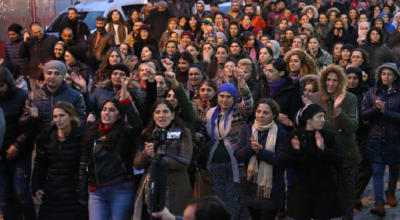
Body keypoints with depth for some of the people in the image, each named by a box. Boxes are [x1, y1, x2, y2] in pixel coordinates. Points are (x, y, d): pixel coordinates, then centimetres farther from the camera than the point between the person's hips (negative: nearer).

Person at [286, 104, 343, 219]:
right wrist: (295, 150, -26)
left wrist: (323, 149, -26)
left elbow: (338, 162, -10)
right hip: (301, 192, 0)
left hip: (324, 192, 0)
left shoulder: (328, 136, -2)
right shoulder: (293, 136, -2)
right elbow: (289, 163, -6)